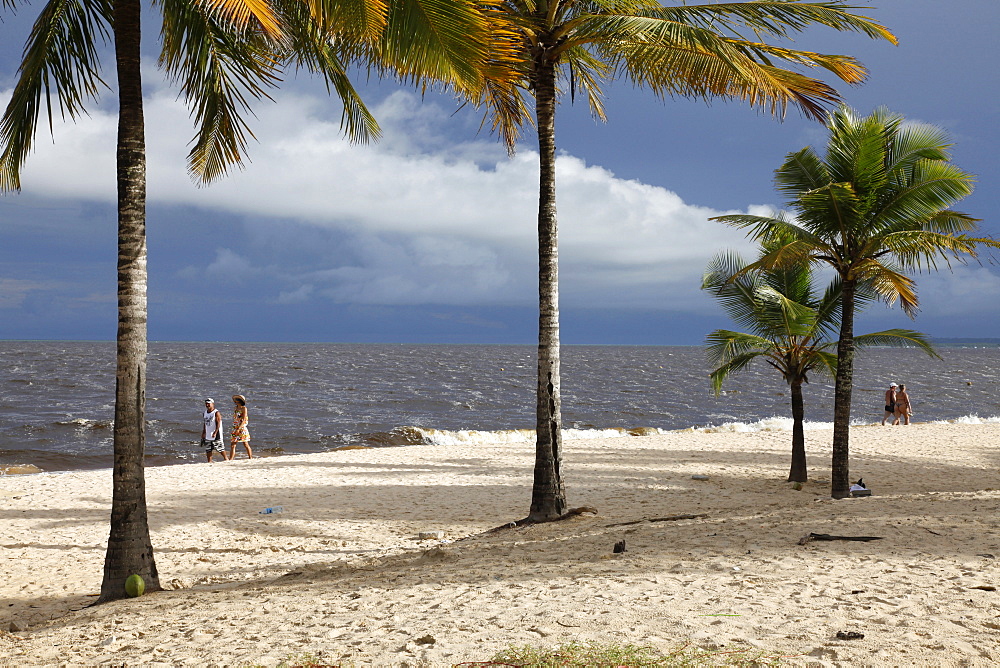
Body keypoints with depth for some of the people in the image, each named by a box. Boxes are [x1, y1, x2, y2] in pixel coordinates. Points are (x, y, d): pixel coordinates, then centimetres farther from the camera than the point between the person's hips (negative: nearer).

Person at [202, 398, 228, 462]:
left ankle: (226, 458, 15)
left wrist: (215, 433, -25)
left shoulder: (216, 413, -11)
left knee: (219, 447, 0)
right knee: (208, 449, 6)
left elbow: (218, 424, -16)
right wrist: (203, 433, 16)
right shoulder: (205, 413, 11)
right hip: (208, 434, 7)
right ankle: (209, 461, 13)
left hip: (215, 434, -7)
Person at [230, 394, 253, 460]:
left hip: (242, 429, -6)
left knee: (246, 444, 2)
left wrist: (238, 429, -23)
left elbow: (243, 420, -15)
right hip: (235, 429, 6)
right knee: (232, 445, -2)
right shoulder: (235, 408, 11)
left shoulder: (244, 408, -8)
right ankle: (230, 460, -4)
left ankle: (250, 458, 12)